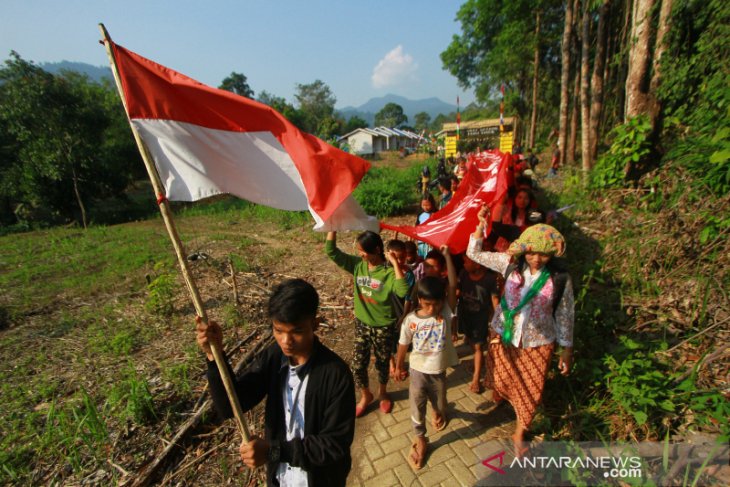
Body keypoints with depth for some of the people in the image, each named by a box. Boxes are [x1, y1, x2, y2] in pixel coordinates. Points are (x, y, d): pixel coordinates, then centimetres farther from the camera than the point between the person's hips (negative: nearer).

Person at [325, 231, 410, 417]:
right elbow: (331, 251, -12)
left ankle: (382, 393, 48)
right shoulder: (357, 264, -9)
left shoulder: (389, 271, -21)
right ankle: (365, 395, 40)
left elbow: (403, 291, -40)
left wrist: (395, 262, -37)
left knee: (382, 363, 18)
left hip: (383, 327, -3)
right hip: (361, 324, 4)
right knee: (358, 364, 10)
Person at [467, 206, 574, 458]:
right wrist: (481, 224, -22)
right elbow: (475, 253, -9)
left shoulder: (560, 279, -17)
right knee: (499, 378, 24)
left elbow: (565, 316, -6)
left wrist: (567, 350, 0)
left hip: (536, 344, -1)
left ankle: (519, 434, 41)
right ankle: (496, 400, 60)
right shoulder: (510, 263, -14)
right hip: (502, 335, 1)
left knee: (530, 390, 15)